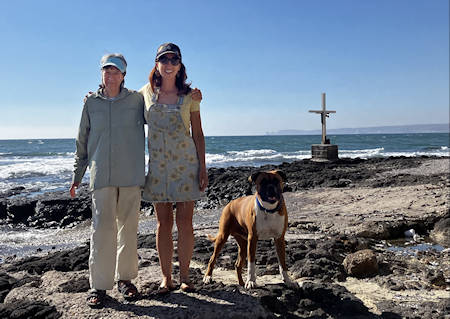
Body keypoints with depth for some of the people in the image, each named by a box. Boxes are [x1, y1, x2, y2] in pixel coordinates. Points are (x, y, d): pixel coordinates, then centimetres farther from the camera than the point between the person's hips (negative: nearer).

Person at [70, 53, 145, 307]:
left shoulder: (137, 99, 7)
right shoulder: (91, 102, 9)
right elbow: (82, 142, 14)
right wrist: (77, 176, 15)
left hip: (131, 174, 0)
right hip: (101, 175, 0)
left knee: (129, 227, 5)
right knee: (102, 229, -5)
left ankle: (125, 278, 19)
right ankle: (99, 285, 6)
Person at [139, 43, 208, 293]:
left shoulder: (189, 96, 2)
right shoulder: (146, 93, 6)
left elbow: (197, 133, 4)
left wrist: (203, 168, -1)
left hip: (186, 164, -1)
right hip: (157, 164, 1)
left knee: (185, 223, 2)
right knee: (164, 223, 6)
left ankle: (184, 276, 17)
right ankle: (166, 277, 18)